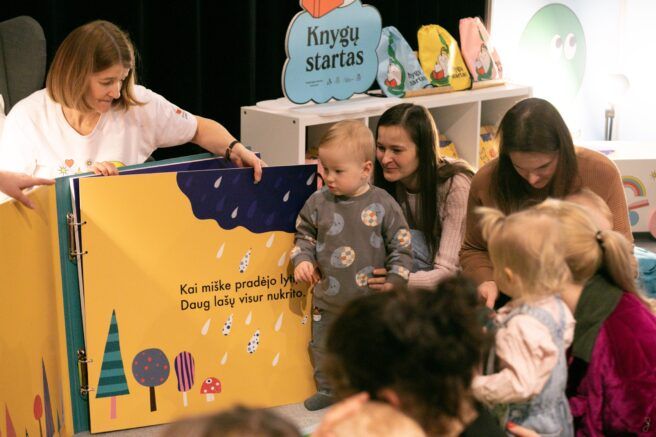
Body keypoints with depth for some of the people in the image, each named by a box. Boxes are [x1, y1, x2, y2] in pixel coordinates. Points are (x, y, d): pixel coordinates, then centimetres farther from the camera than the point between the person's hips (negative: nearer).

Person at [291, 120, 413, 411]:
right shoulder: (318, 203, -5)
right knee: (324, 348, 18)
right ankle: (327, 388, 37)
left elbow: (401, 247, -6)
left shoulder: (383, 204, -12)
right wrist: (302, 261, -9)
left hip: (371, 300, -3)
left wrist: (394, 283, -11)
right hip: (328, 301, 3)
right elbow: (304, 235, 8)